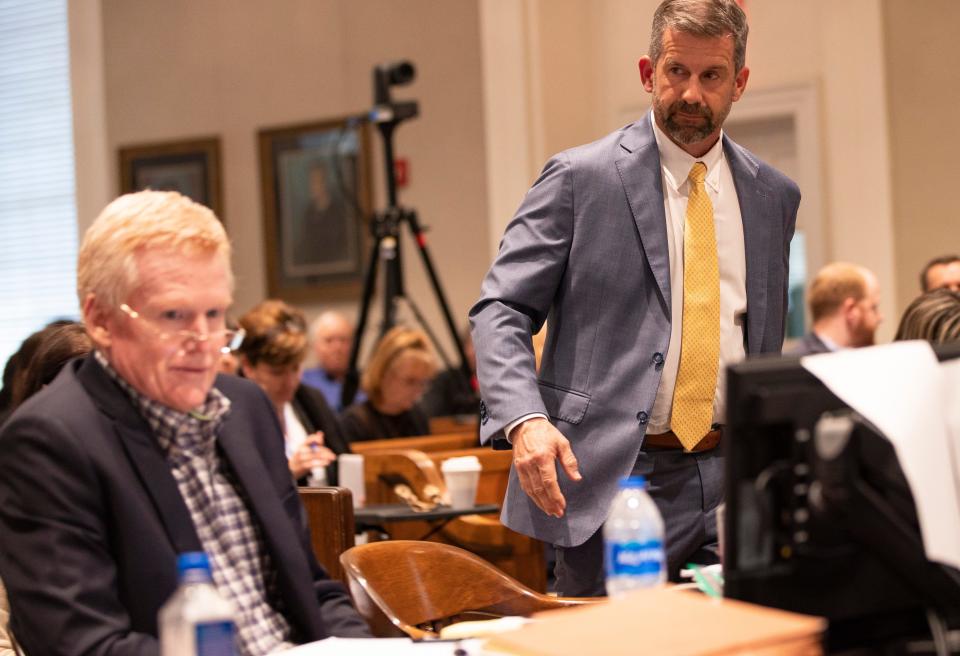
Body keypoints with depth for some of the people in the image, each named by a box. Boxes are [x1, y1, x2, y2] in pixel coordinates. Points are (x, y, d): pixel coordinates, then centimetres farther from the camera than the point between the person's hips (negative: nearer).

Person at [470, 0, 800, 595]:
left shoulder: (774, 196, 12)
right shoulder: (581, 178, -3)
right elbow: (501, 312, -6)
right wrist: (526, 421, -24)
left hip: (728, 479, 4)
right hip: (608, 479, -4)